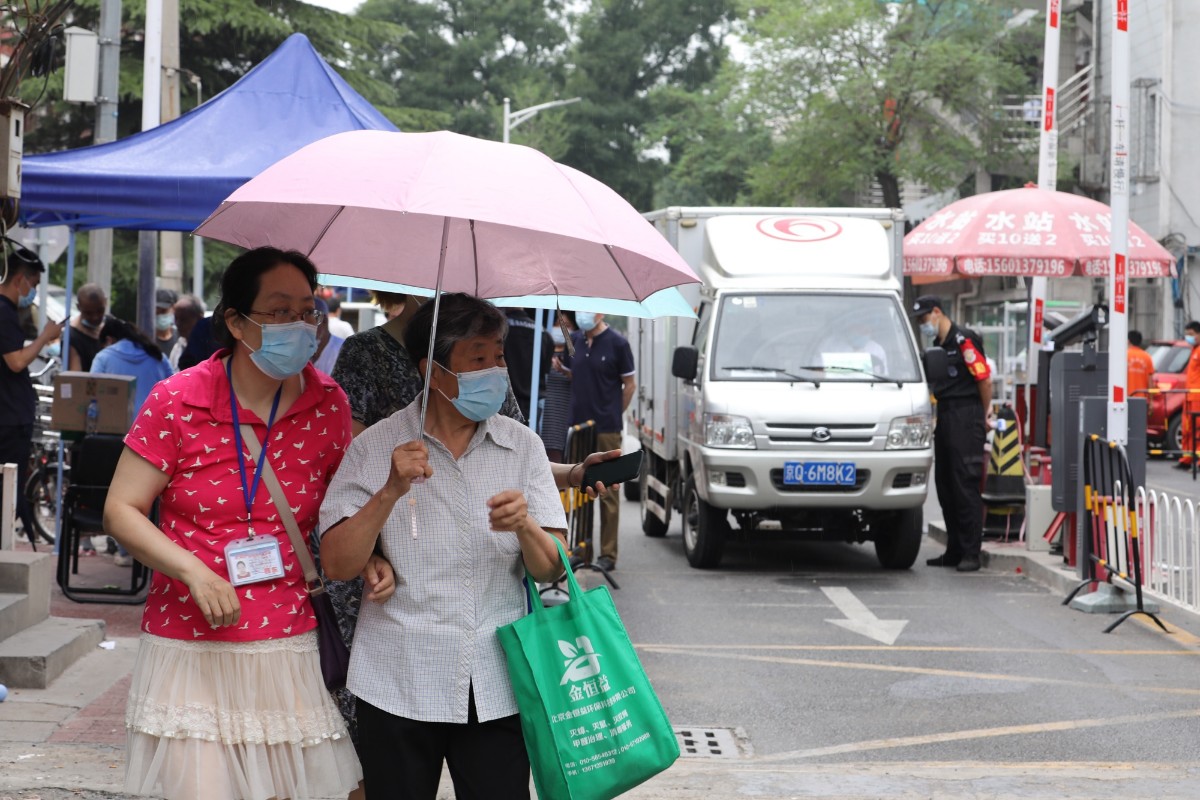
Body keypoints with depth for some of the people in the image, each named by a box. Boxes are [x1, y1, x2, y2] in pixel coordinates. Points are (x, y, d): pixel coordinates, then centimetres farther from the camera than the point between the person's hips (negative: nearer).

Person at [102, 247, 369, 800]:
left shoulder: (328, 406, 3)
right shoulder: (177, 401, -5)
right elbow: (121, 511, -3)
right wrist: (195, 572, -17)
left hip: (288, 649, 2)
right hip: (190, 647, -2)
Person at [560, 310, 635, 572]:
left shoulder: (617, 343, -5)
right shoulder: (574, 341, 8)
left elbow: (629, 385, 0)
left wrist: (612, 413, 0)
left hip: (606, 430, -5)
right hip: (577, 425, 5)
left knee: (607, 492, -1)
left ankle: (608, 554, 2)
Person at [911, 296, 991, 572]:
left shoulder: (963, 340, -10)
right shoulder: (938, 345, 17)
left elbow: (985, 379, -11)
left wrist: (983, 416, -1)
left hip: (966, 417, -9)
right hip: (945, 417, 9)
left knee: (966, 485, -9)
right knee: (945, 485, 10)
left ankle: (971, 553, -8)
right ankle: (955, 551, 15)